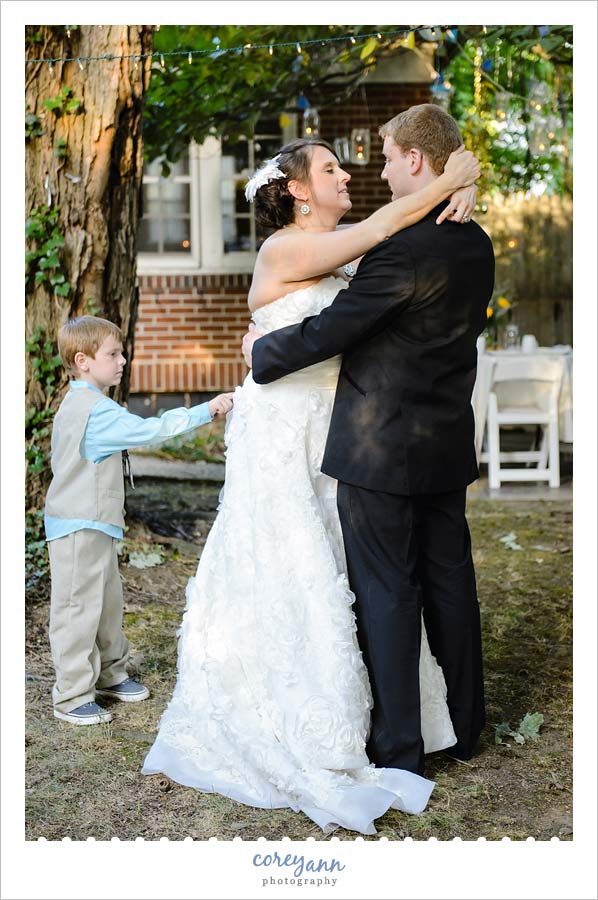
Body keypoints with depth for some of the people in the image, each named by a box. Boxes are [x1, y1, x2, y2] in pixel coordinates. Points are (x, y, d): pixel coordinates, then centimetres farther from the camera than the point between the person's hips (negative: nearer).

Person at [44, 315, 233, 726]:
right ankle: (72, 696, 5)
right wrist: (206, 411, -26)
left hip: (94, 525, 11)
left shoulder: (75, 406, 14)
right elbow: (149, 429, -29)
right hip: (81, 527, -11)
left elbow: (59, 460, 22)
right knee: (79, 609, -3)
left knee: (109, 602, 19)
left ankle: (110, 674, 32)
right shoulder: (97, 410, -21)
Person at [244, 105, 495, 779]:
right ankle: (463, 723, 29)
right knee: (449, 581, 16)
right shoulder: (476, 244, 7)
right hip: (448, 443, 8)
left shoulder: (405, 246, -21)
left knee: (386, 592, 2)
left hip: (383, 446, -8)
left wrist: (263, 352, -2)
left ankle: (397, 745, 13)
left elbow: (334, 328, -18)